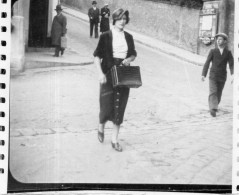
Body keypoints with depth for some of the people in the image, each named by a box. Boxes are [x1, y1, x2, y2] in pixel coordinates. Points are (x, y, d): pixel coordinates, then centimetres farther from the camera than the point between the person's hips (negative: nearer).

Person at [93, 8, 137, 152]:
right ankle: (101, 128, 31)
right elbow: (97, 56, -3)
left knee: (120, 107, 4)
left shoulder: (128, 37, 7)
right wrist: (101, 73, -13)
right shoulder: (105, 36, -4)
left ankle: (115, 140, 15)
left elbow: (134, 54, 19)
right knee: (107, 106, -3)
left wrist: (130, 59, -4)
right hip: (108, 75, -3)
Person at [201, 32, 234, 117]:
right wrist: (203, 74, -6)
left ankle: (215, 106, 38)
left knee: (218, 94, 14)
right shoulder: (213, 51, -2)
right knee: (213, 92, -17)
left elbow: (231, 65, -4)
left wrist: (233, 75, -18)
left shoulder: (228, 53, 1)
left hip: (222, 77, 2)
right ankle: (213, 109, -25)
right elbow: (207, 63, -2)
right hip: (213, 76, -2)